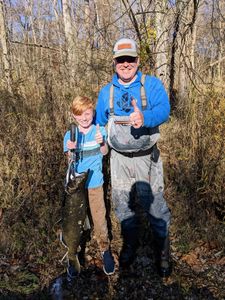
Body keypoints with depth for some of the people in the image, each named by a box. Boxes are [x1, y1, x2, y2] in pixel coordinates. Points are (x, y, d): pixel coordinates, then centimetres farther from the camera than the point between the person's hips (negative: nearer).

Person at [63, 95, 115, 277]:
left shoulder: (100, 130, -6)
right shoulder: (70, 135, -6)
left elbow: (105, 152, -4)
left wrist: (101, 142, -25)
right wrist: (70, 150, -25)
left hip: (94, 181, -1)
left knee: (99, 216, 4)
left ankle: (105, 249, 21)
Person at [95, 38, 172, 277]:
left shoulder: (152, 84, -5)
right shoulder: (106, 92, 7)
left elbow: (164, 110, -23)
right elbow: (98, 122, 16)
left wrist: (144, 118, -43)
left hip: (146, 158, -3)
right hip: (119, 158, 4)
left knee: (154, 203, 3)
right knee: (121, 203, 14)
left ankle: (162, 250, 28)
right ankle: (130, 243, 39)